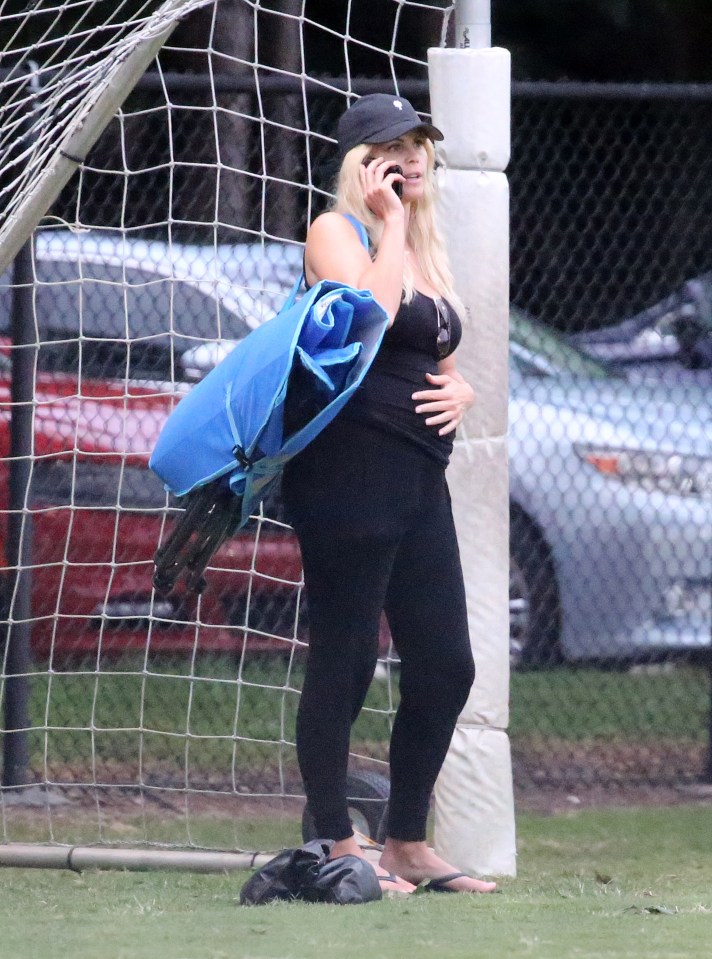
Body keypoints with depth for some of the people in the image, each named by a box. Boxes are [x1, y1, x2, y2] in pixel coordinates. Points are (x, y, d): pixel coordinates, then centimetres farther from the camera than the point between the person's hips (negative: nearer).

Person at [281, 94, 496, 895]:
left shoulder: (425, 252, 21)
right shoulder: (337, 232, -4)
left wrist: (460, 392, 7)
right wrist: (392, 223, -12)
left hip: (420, 481, 9)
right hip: (350, 474, -9)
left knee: (445, 665, 7)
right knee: (345, 661, -6)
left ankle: (408, 845, 17)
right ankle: (335, 846, -1)